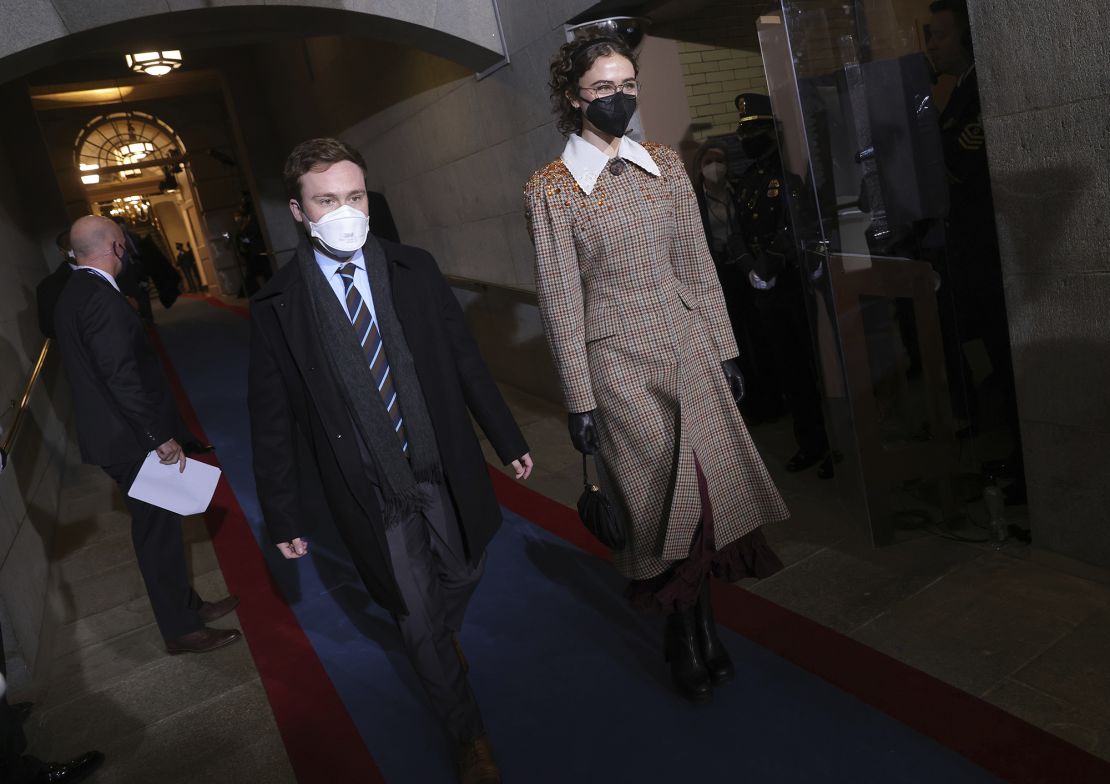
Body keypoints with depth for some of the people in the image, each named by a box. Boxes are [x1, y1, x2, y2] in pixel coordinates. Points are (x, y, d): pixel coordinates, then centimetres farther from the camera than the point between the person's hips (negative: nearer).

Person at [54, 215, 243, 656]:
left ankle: (186, 605, 33)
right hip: (131, 439, -10)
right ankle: (181, 630, 16)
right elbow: (122, 376, -26)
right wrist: (162, 437, -20)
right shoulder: (101, 297, -21)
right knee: (158, 531, 2)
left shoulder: (73, 295, 11)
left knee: (157, 527, 19)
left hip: (118, 436, 10)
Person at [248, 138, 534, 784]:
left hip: (446, 471, 3)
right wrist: (285, 515, 0)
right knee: (416, 617, 11)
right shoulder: (277, 307, -10)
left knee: (463, 574, 23)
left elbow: (466, 360, 2)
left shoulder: (416, 270, -3)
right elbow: (273, 421, -4)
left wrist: (509, 440, 5)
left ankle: (441, 635, 60)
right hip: (373, 496, -2)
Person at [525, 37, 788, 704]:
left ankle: (697, 629, 30)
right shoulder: (551, 189, -5)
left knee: (712, 490, 7)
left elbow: (698, 263, 10)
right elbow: (561, 299, -7)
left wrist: (725, 349, 8)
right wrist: (580, 400, -8)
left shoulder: (665, 164, 8)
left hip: (689, 347, 5)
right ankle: (690, 636, 27)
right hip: (619, 358, -4)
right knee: (671, 498, 2)